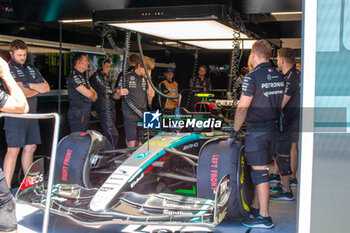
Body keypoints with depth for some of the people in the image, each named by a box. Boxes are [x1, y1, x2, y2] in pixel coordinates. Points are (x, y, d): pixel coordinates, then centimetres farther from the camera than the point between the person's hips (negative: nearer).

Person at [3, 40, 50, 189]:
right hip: (16, 115, -7)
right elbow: (20, 93, -16)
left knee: (30, 148, 10)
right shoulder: (7, 69, -5)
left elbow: (46, 88, 6)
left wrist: (28, 85, -7)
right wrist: (37, 90, 0)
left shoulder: (31, 69, 17)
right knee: (13, 150, -10)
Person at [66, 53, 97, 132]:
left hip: (85, 114, 10)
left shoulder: (83, 77, 18)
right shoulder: (73, 77, -14)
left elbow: (94, 94, 19)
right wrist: (93, 95, 2)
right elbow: (88, 93, -21)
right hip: (77, 115, -10)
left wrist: (93, 95, -5)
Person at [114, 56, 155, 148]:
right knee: (132, 145, -13)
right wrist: (120, 93, -23)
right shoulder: (127, 77, -1)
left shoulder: (145, 79, 14)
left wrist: (148, 79, -1)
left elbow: (151, 95, 5)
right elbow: (116, 97, 1)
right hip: (130, 115, -5)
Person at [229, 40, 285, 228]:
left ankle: (264, 217, 1)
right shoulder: (279, 76, 8)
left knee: (259, 172, -3)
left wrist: (235, 130, -7)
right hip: (273, 128, 8)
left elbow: (243, 107, -15)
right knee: (262, 170, 16)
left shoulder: (253, 77, -15)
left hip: (257, 130, -8)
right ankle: (255, 209, 27)